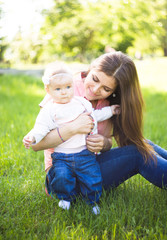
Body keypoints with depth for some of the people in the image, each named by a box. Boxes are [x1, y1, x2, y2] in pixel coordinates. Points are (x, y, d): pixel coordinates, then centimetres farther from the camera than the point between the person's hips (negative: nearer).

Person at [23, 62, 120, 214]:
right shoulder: (49, 110, 0)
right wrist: (32, 137, -28)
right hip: (61, 156, -2)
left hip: (85, 153, 2)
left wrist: (110, 111, 29)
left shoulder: (82, 103, 12)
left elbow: (94, 115, 27)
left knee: (92, 179, -7)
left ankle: (93, 201, 25)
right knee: (61, 177, -23)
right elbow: (41, 127, -9)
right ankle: (65, 198, 10)